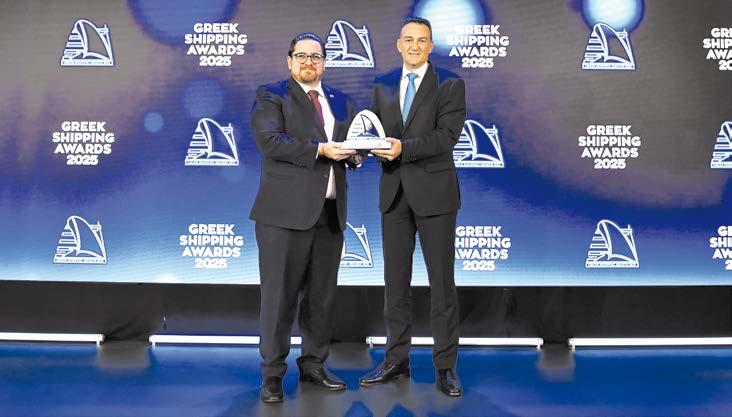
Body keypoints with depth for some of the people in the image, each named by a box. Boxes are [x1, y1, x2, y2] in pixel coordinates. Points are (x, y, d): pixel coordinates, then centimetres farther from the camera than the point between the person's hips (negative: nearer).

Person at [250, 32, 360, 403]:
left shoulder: (340, 101, 19)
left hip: (330, 213, 6)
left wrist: (354, 152, -7)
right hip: (286, 212, -5)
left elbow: (352, 144, 17)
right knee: (280, 295, -1)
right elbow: (270, 141, -14)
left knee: (322, 295, 12)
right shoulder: (270, 96, 2)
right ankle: (272, 373, 10)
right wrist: (320, 150, -20)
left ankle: (313, 364, 25)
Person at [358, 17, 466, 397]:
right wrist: (375, 145, -12)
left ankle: (446, 366, 12)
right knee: (395, 280, 9)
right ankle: (396, 359, 22)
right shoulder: (383, 85, 13)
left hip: (433, 192, -4)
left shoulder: (450, 84, 0)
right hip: (394, 192, 4)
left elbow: (447, 135, -12)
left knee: (442, 281, 2)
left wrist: (403, 148, -22)